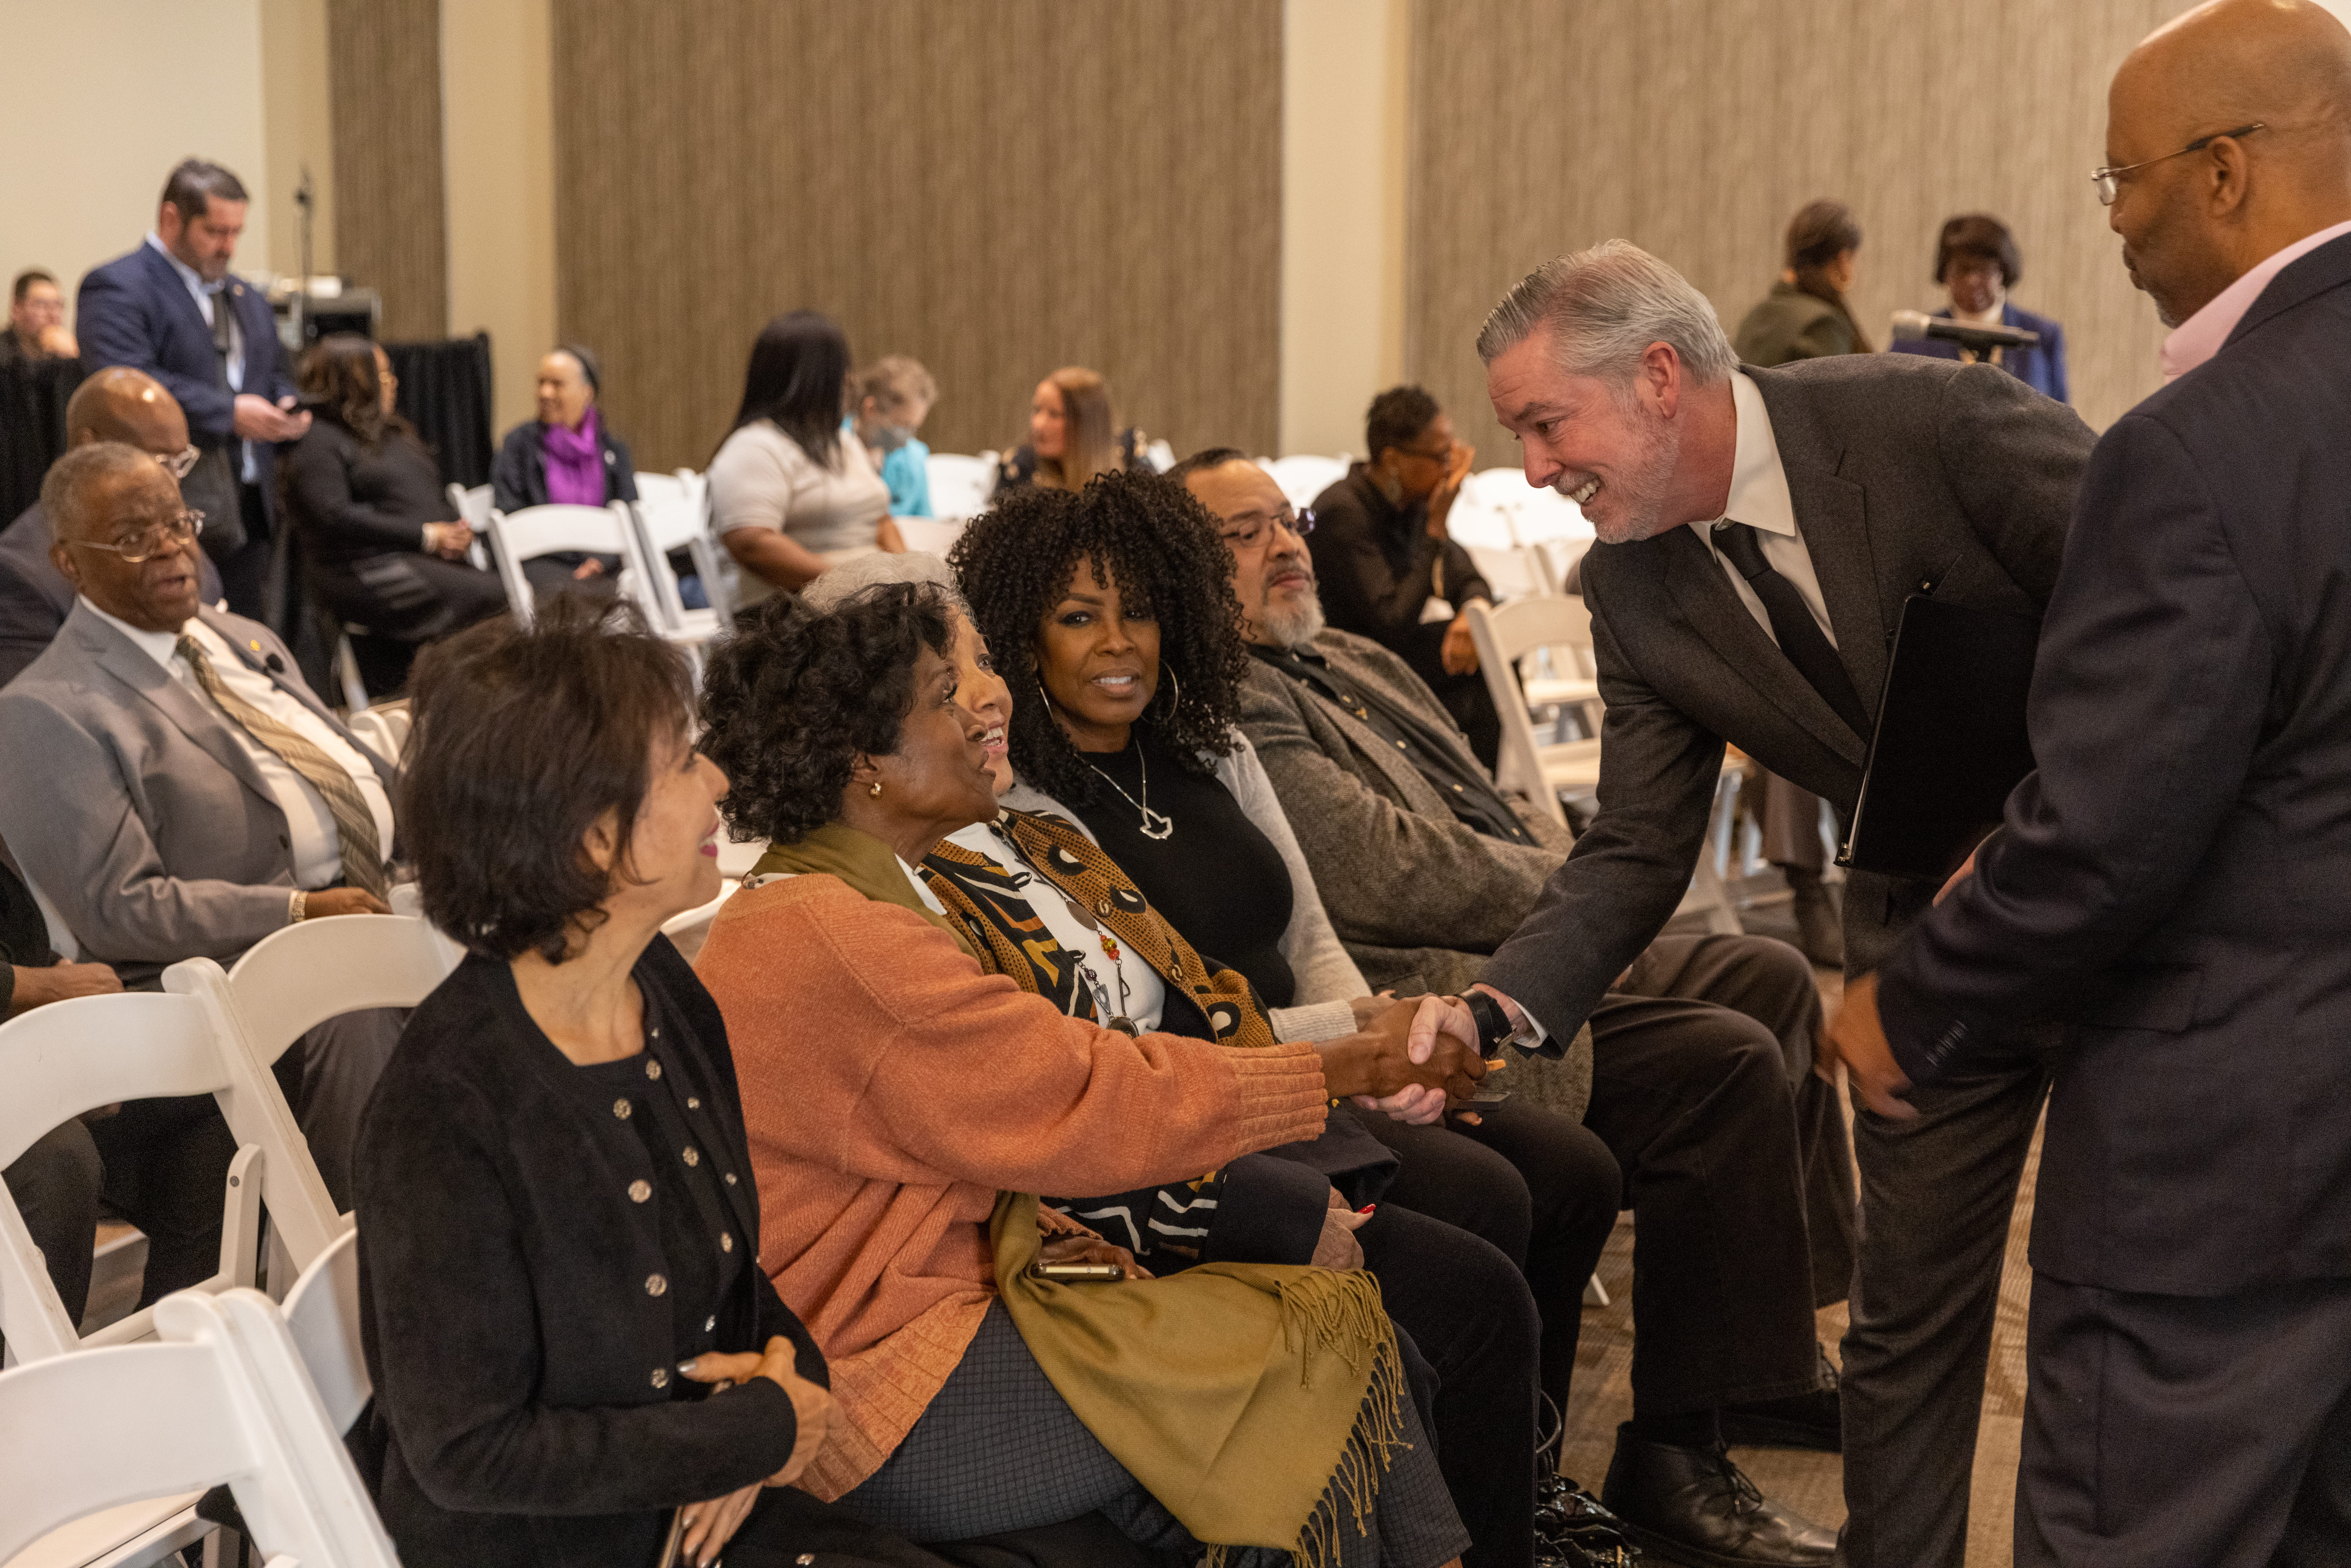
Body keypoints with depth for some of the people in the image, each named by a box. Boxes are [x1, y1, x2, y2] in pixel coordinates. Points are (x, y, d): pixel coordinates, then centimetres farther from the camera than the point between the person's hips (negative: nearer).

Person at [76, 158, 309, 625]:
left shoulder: (247, 298, 23)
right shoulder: (116, 289, -6)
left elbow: (275, 373, 31)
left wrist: (286, 406, 5)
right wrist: (229, 413, -20)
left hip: (251, 511, 8)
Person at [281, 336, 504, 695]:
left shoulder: (394, 433, 29)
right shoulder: (317, 440, 2)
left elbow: (434, 497, 32)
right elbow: (334, 517, -11)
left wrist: (455, 531, 5)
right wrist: (424, 536, -13)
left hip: (434, 560, 8)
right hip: (366, 569, -8)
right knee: (489, 597, -30)